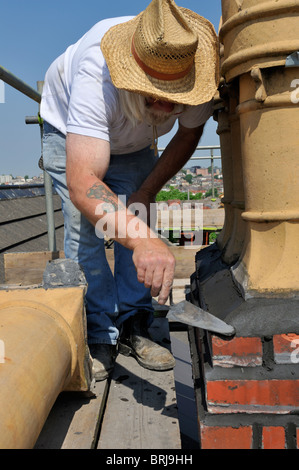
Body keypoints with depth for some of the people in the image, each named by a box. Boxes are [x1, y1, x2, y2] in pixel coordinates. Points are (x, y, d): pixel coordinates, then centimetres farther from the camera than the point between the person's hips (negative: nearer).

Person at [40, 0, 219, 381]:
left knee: (138, 224, -10)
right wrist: (142, 239, -70)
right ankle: (99, 337, -5)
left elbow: (189, 134, -9)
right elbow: (82, 185, -55)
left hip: (134, 142, 4)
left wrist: (146, 191, -14)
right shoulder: (96, 75, -45)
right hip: (69, 132, -3)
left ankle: (133, 328, 3)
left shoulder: (191, 73, -31)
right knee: (84, 229, -17)